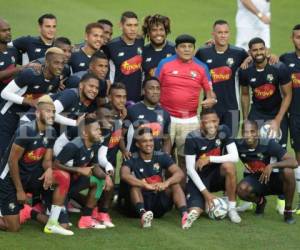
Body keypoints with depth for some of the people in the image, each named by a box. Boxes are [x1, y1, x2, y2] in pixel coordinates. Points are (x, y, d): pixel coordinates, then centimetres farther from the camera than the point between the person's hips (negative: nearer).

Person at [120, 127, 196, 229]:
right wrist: (146, 185, -40)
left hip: (158, 203, 3)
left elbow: (179, 173, -10)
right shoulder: (132, 160, -6)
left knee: (175, 184, -17)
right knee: (134, 184, -28)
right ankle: (143, 214, -55)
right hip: (140, 202, -3)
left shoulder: (161, 157, 3)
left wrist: (166, 183, -30)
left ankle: (184, 215, -40)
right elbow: (124, 175, -28)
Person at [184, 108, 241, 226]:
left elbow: (235, 157, -19)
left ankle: (232, 208, -15)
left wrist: (209, 159, -25)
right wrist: (205, 192, -20)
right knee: (194, 212, -23)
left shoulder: (224, 131, -9)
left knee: (229, 165, -31)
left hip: (217, 175, 2)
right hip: (199, 179, -2)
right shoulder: (192, 138, -18)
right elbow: (190, 169, -16)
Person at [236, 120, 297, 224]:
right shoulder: (239, 145, -16)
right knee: (242, 190, -32)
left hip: (274, 180, -2)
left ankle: (288, 211, -13)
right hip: (255, 181, 2)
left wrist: (272, 166, -41)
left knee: (288, 171, -34)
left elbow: (294, 163, -29)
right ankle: (260, 202, 7)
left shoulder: (268, 144, -24)